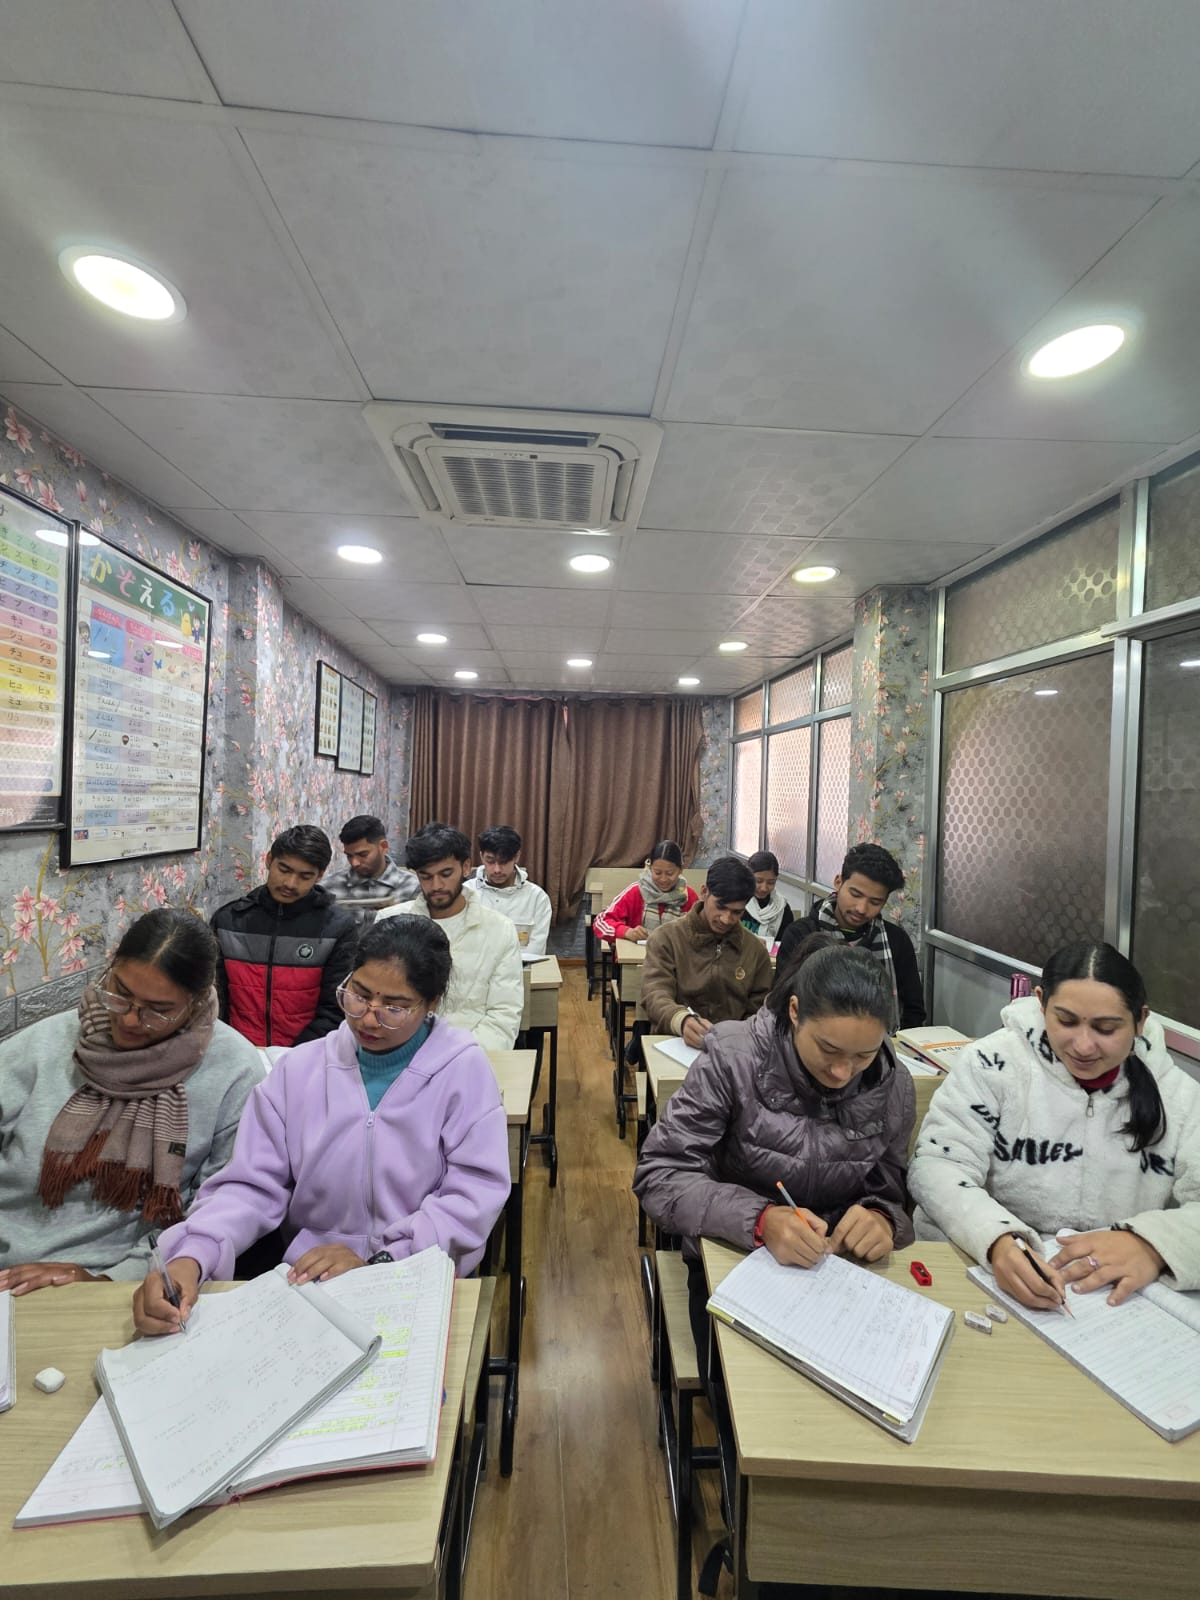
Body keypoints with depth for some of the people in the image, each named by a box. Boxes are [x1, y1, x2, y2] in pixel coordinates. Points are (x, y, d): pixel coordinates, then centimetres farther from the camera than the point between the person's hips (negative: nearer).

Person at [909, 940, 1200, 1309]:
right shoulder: (994, 1064, -9)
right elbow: (936, 1166, -13)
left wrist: (1154, 1244, -23)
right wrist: (998, 1241, -29)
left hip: (1120, 1302, 5)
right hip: (980, 1274, -4)